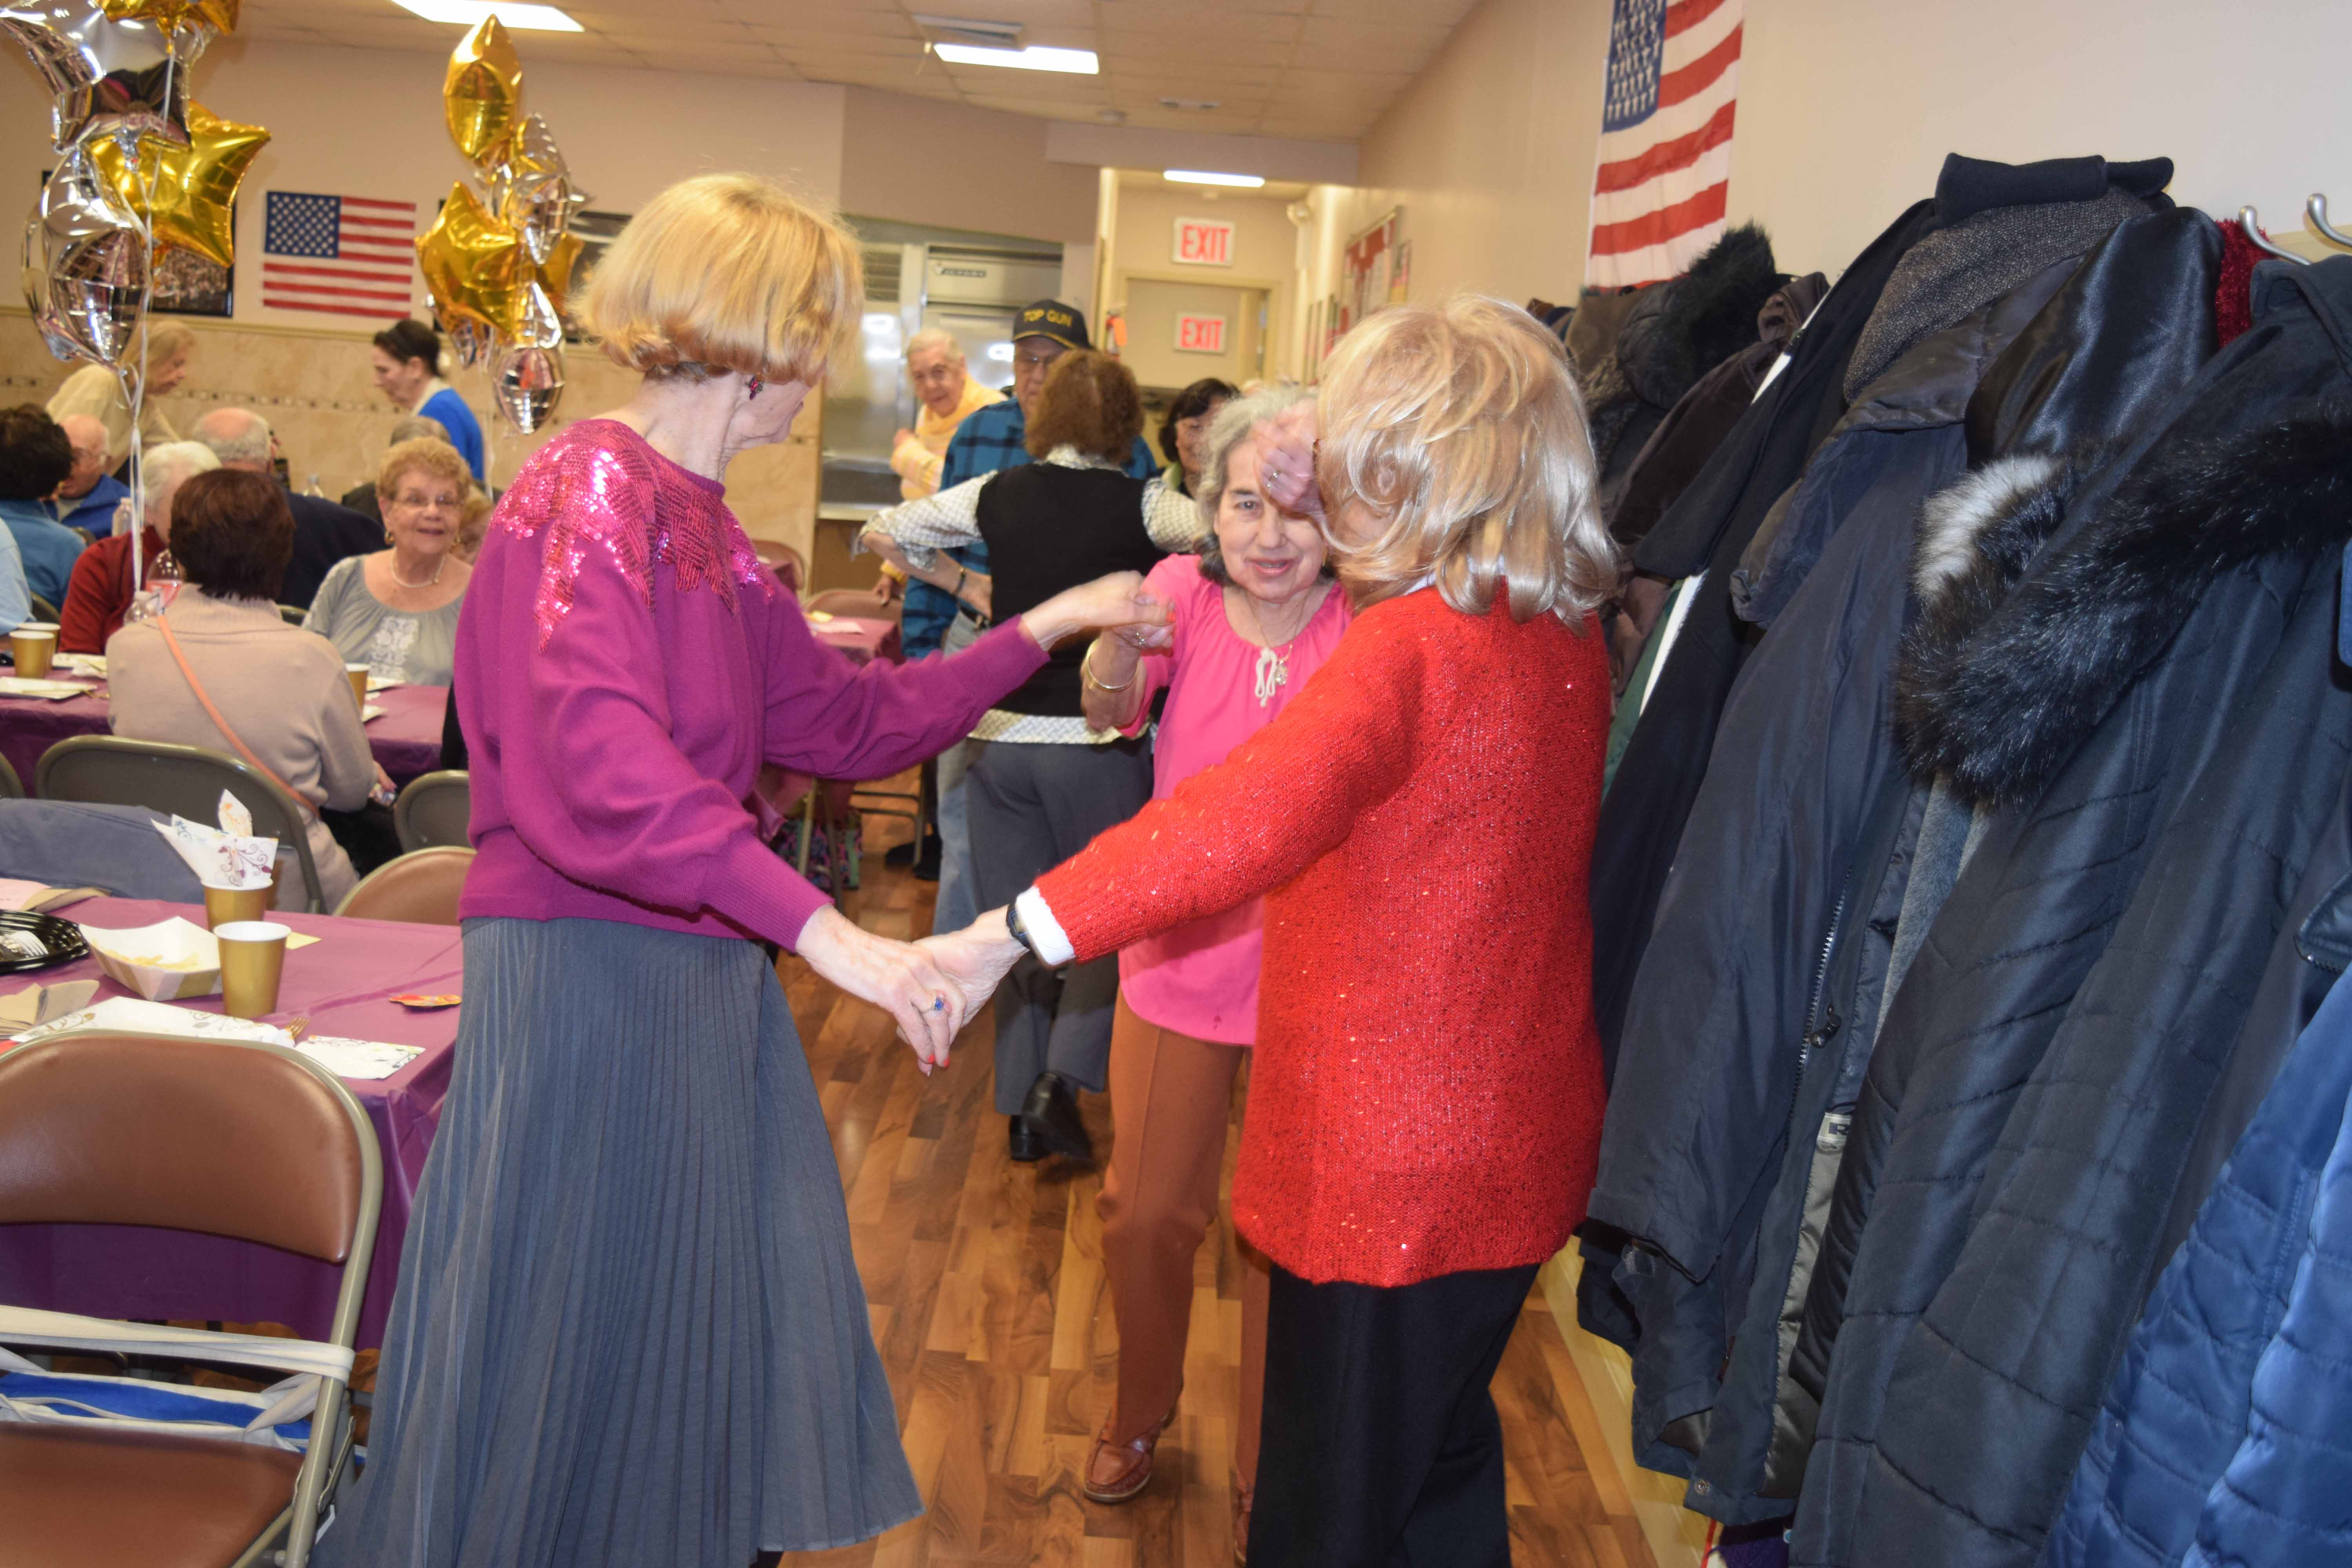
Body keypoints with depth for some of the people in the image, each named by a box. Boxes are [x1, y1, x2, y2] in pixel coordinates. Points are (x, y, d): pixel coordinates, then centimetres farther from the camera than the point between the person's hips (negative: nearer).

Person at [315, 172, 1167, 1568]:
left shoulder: (697, 522, 14)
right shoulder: (592, 489, -15)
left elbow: (848, 720, 17)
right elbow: (603, 762, -30)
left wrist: (1048, 625, 17)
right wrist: (823, 929, -37)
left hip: (701, 974, 9)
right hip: (588, 974, -9)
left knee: (705, 1351, 15)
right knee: (565, 1374, 3)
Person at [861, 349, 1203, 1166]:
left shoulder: (1000, 494, 3)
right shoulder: (1140, 505, -8)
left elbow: (883, 532, 12)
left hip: (1002, 732, 3)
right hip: (1098, 739, -3)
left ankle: (1023, 1108, 18)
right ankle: (1063, 1078, -3)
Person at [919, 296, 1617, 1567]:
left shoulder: (1404, 648, -25)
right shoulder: (1568, 628, 1)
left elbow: (1243, 822, -41)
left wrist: (1013, 933, -41)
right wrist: (1329, 511, 9)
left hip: (1387, 1167, -8)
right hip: (1525, 1145, 8)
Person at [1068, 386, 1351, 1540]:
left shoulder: (1365, 625, -13)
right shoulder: (1185, 591, -8)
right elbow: (1111, 710, -17)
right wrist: (1117, 655, -40)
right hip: (1180, 960, 2)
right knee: (1145, 1214, 14)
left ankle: (1263, 1474, 31)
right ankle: (1139, 1413, 42)